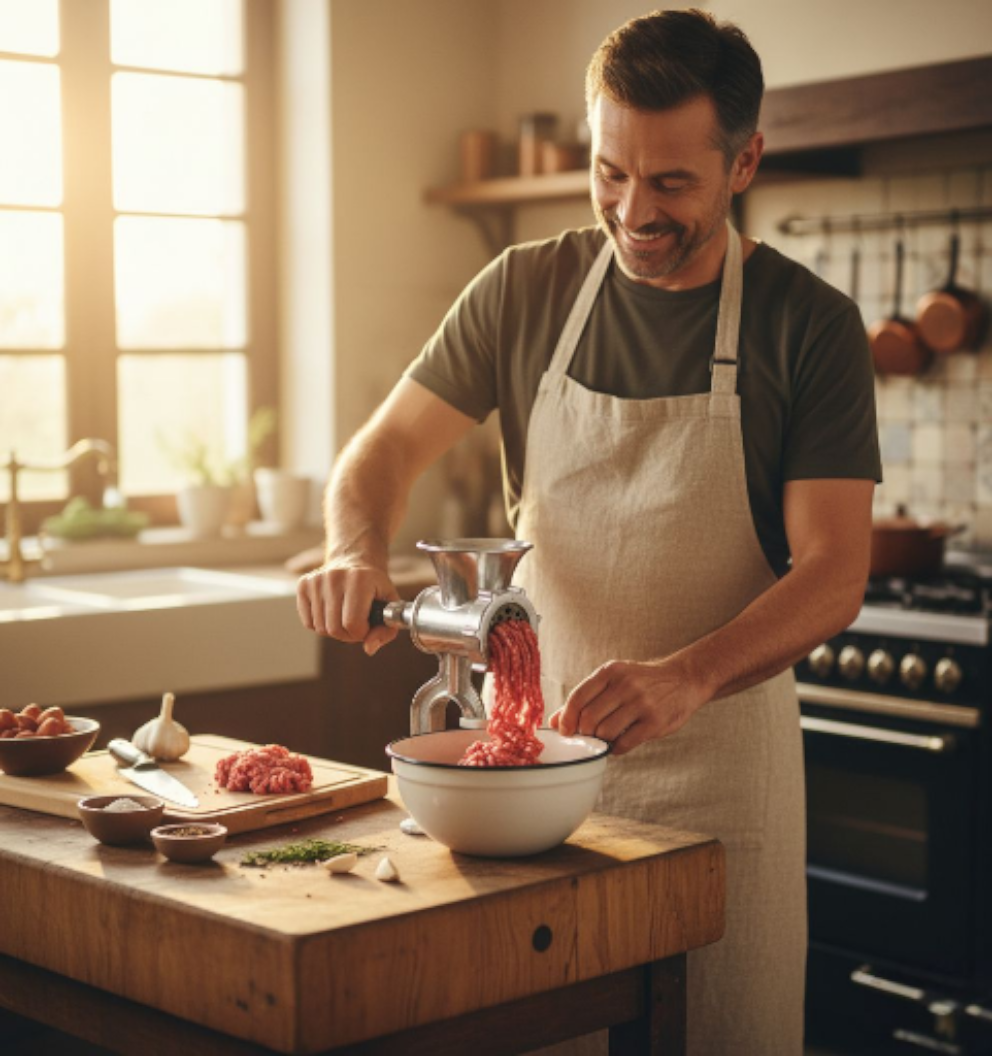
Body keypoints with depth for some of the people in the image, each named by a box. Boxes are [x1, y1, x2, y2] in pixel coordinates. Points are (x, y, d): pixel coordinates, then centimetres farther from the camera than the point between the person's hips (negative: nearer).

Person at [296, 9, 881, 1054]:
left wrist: (685, 677, -30)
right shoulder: (525, 291, 1)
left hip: (715, 767, -2)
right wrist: (356, 550, -17)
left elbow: (833, 573, -13)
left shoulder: (809, 323, -8)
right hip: (532, 735, 2)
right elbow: (386, 448, 6)